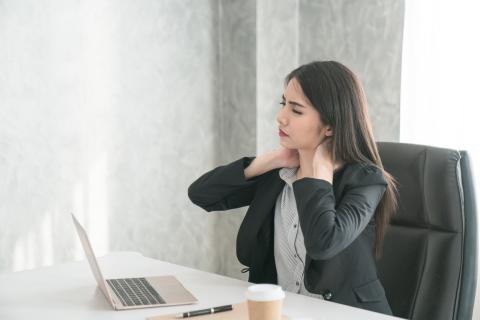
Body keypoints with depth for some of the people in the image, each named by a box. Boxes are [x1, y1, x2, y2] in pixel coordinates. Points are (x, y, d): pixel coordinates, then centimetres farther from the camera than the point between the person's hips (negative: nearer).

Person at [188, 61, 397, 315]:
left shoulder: (364, 180, -12)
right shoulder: (279, 172, 3)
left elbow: (322, 244, -28)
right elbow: (200, 194, 2)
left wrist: (319, 167, -17)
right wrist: (270, 160, -4)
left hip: (342, 314, -3)